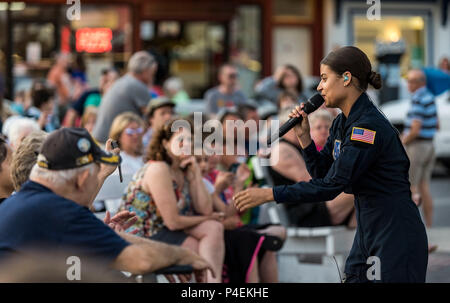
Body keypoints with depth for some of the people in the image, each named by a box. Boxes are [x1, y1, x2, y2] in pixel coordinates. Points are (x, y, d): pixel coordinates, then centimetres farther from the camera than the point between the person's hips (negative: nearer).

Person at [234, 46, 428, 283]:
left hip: (396, 237, -9)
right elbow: (322, 173, 16)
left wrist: (268, 194, -22)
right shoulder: (342, 123, 8)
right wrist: (303, 136, 1)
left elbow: (331, 186, -24)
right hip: (367, 233, 9)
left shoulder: (370, 127, -21)